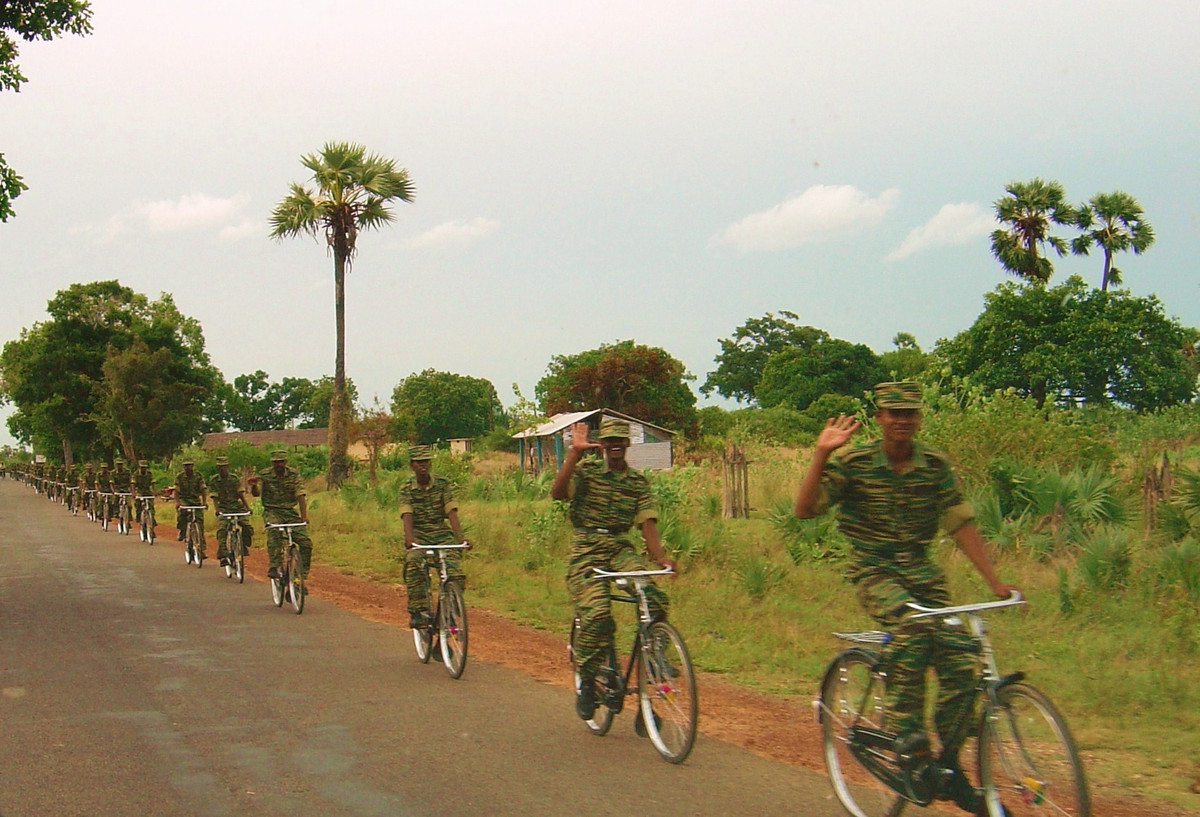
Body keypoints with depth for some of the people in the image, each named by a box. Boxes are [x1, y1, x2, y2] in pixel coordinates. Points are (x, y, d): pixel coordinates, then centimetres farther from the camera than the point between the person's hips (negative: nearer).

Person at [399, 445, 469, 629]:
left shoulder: (443, 484, 0)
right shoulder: (406, 489, -1)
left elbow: (452, 512, -9)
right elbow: (407, 515, -16)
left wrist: (460, 537, -24)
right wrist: (409, 538, -35)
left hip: (441, 532, 1)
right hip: (418, 534, -1)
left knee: (455, 571, -20)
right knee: (414, 562, -33)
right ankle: (419, 610, -29)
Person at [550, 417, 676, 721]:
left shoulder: (638, 482, 10)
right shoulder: (586, 469, 2)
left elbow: (647, 523, 0)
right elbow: (557, 492, -17)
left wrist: (662, 559, -17)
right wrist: (575, 452, -23)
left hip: (620, 548, 3)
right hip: (586, 550, -3)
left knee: (655, 600, -24)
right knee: (596, 613, -25)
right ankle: (586, 681, -3)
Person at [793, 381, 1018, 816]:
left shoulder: (935, 465, 0)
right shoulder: (854, 463, -9)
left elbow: (961, 525, -1)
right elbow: (804, 509, -18)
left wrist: (995, 581, -8)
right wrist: (822, 454, -29)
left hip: (921, 570, 4)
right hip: (874, 571, -4)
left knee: (961, 665, -10)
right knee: (916, 623, -35)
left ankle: (947, 767, 9)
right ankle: (903, 728, -19)